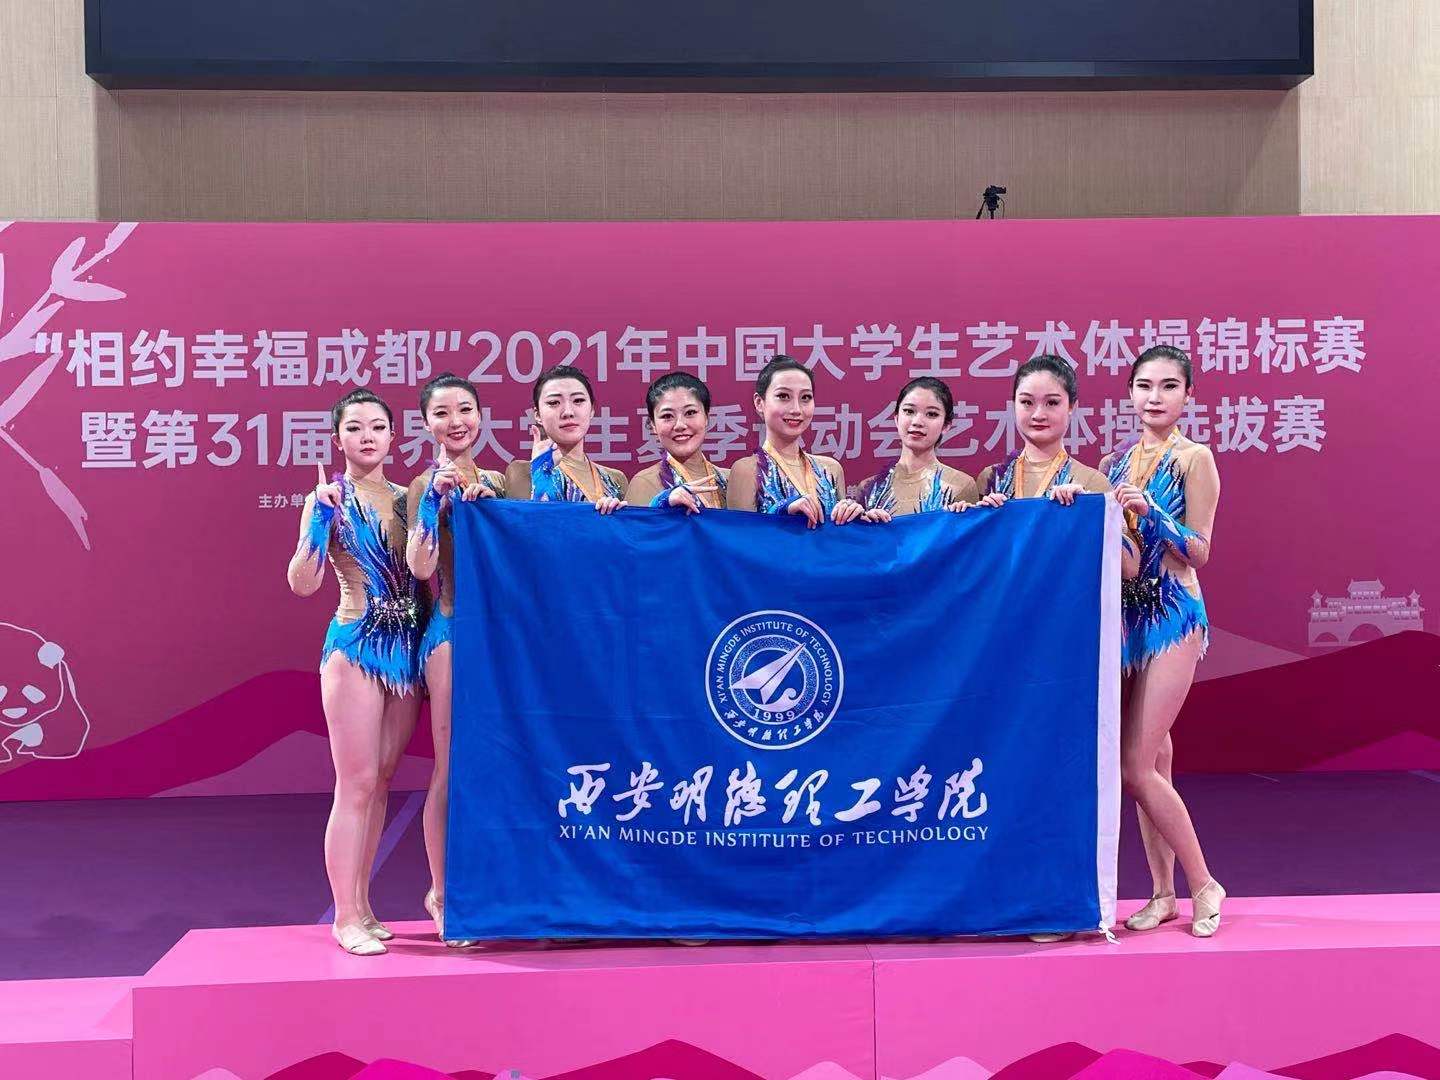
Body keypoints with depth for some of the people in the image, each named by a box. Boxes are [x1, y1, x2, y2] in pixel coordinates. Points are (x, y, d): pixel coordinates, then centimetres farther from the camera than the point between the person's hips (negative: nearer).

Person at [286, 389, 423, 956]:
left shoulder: (406, 498, 12)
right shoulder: (328, 499, -2)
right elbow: (303, 583, -11)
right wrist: (322, 516, -20)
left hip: (406, 647, 5)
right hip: (357, 646, -5)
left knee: (381, 782, 10)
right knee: (357, 783, -5)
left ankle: (362, 906, 19)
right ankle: (346, 916, 3)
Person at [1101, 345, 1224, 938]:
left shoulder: (1193, 459, -4)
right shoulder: (1115, 462, 12)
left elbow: (1200, 552, -7)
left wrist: (1151, 511, -19)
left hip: (1172, 616, -6)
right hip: (1124, 615, 6)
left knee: (1137, 766, -9)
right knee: (1151, 760, 9)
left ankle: (1204, 884, 6)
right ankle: (1163, 892, 18)